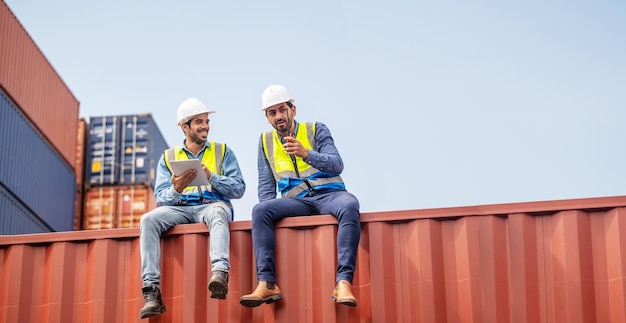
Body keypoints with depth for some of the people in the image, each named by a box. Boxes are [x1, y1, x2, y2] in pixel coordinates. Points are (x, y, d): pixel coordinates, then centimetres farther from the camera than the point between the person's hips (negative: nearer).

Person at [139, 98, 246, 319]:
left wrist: (210, 177, -11)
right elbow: (161, 199, 7)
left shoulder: (223, 151, 16)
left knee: (218, 212, -39)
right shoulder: (168, 157, 18)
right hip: (179, 209, 2)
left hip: (212, 205, -2)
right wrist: (176, 189, -16)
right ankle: (151, 292, -37)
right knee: (148, 220, -29)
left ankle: (220, 274, -61)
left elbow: (239, 189, 5)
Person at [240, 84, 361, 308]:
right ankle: (266, 284, -34)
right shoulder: (266, 141, 17)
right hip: (296, 201, 2)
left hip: (328, 194, -2)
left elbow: (337, 164, -6)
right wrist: (270, 211, -5)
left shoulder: (316, 130, 9)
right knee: (260, 210, -27)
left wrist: (306, 154, -23)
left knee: (349, 205, -37)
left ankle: (343, 282, -44)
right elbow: (266, 185, 15)